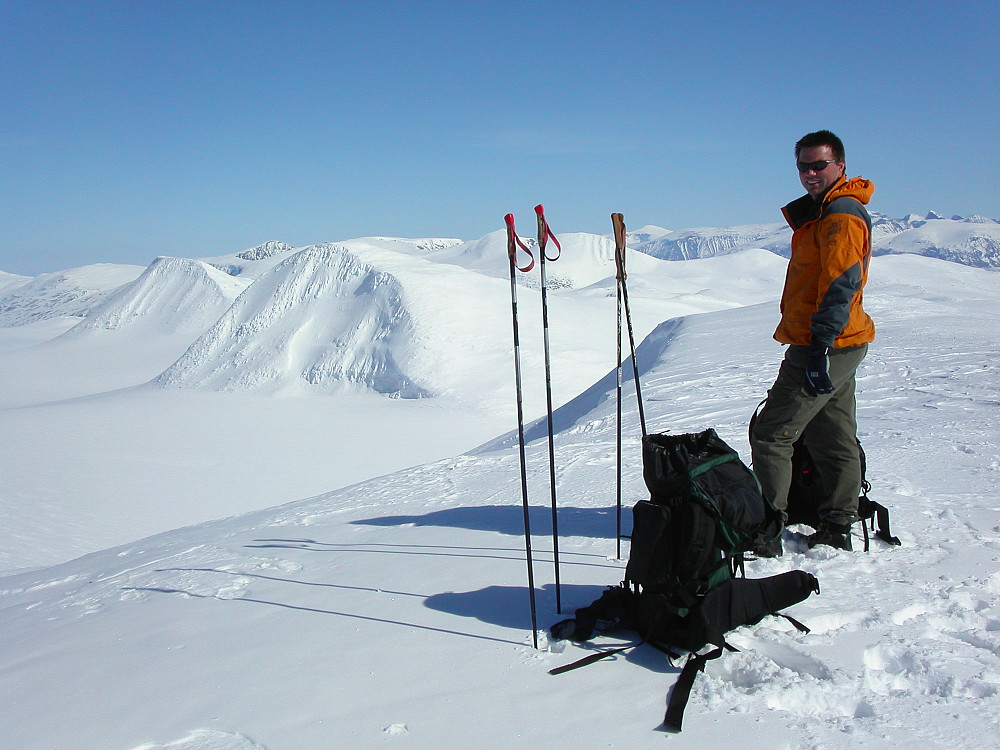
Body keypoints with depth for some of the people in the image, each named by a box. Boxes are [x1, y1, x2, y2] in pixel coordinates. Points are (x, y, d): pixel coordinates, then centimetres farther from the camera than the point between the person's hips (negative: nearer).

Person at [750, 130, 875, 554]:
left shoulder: (841, 214, -13)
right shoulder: (825, 211, 19)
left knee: (770, 435, -8)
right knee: (834, 439, 14)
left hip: (825, 346, -11)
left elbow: (841, 284, -23)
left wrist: (821, 345, -27)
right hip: (840, 346, 11)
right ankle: (836, 531, 22)